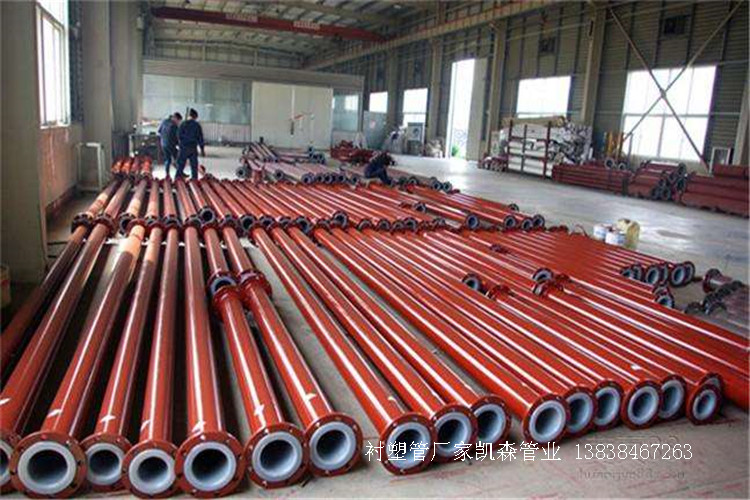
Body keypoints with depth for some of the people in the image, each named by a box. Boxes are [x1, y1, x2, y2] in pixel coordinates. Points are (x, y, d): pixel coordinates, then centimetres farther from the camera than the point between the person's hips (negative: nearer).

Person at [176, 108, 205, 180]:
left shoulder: (183, 124, -3)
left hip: (184, 148, -1)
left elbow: (179, 135, -5)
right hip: (193, 148, 1)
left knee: (180, 165, 4)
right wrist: (202, 149, 8)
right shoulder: (197, 125, 1)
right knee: (194, 166, 7)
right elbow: (200, 138, 2)